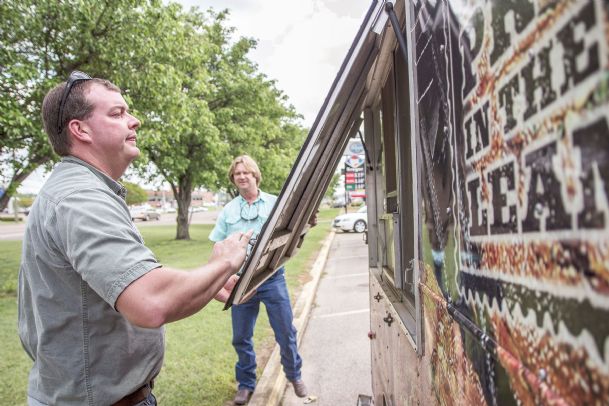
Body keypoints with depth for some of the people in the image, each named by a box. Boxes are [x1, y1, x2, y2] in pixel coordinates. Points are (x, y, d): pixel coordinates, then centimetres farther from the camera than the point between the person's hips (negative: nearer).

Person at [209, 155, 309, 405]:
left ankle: (294, 376, 34)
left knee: (286, 332, 8)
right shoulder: (228, 211, 6)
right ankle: (246, 384, 35)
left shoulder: (275, 203, 1)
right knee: (241, 337, 13)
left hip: (272, 278, -1)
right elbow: (218, 247, 9)